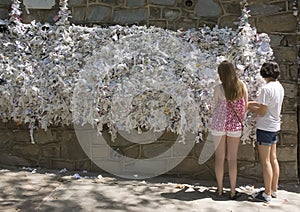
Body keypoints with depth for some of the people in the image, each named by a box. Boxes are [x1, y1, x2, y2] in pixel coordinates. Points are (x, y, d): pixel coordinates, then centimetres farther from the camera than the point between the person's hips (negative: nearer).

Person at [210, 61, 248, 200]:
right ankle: (233, 192, 14)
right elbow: (245, 107, 1)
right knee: (232, 159, 9)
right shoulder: (242, 86, -5)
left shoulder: (218, 89, -12)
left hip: (219, 124, -2)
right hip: (235, 126, 2)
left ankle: (220, 189, 19)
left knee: (219, 157, 10)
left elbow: (216, 106, -1)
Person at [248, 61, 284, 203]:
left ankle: (267, 194, 8)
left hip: (265, 127, -9)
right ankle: (274, 190, 26)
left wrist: (248, 106, -5)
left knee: (265, 161, 0)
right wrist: (251, 103, 10)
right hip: (275, 127, 9)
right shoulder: (279, 87, 7)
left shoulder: (266, 89, -21)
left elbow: (261, 112, -20)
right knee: (273, 159, 16)